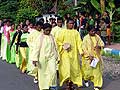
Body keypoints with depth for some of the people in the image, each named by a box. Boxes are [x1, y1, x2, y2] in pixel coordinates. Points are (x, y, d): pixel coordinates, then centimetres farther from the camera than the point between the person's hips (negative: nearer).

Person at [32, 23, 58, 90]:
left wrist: (56, 56, 18)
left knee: (53, 71, -9)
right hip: (43, 57, -3)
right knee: (43, 73, 5)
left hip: (51, 57, 3)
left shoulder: (51, 37, 7)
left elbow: (54, 47, 16)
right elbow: (36, 48, -10)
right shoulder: (40, 37, -7)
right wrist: (35, 58, -15)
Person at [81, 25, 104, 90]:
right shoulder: (86, 38, -9)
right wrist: (89, 56, -19)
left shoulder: (97, 37, 3)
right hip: (88, 57, -3)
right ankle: (86, 79, 36)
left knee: (97, 70, 2)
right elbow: (84, 48, -12)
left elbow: (102, 44, 9)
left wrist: (99, 46, -14)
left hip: (97, 56, 3)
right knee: (88, 70, 3)